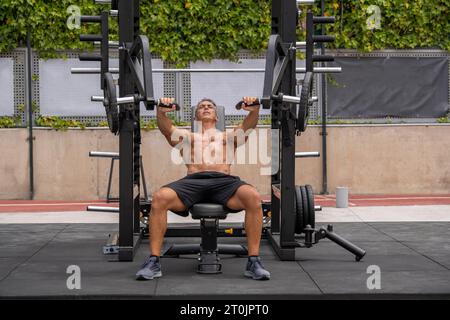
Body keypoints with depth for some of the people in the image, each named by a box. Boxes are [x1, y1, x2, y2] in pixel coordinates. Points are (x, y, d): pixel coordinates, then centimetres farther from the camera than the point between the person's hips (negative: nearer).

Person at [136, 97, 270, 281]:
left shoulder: (228, 137, 35)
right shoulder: (186, 137, 33)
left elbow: (248, 125, 13)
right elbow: (165, 128, 11)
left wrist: (255, 110, -11)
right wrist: (161, 111, -13)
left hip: (223, 181, 0)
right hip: (193, 181, 0)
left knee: (253, 197, -33)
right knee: (159, 198, -32)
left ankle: (253, 262, -26)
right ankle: (153, 262, -24)